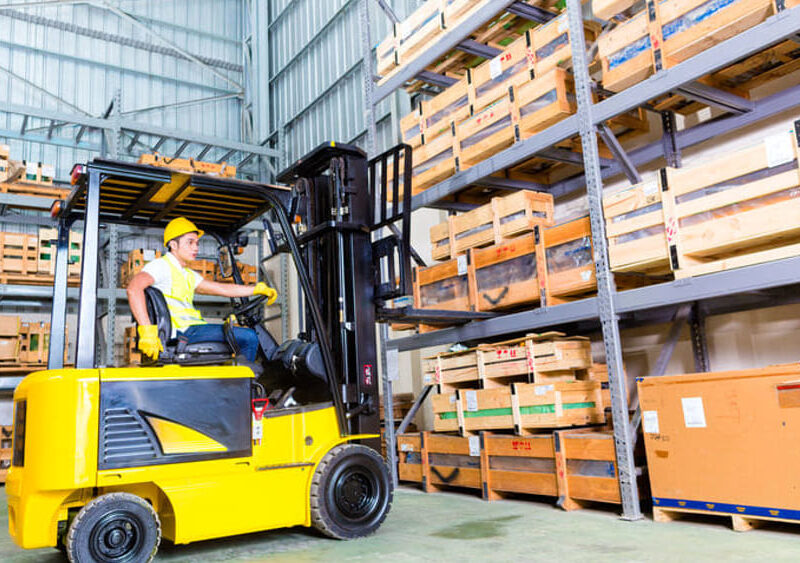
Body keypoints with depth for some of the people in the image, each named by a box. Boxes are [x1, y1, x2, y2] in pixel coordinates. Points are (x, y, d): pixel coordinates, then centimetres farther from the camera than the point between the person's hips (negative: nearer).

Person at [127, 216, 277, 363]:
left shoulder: (188, 275, 25)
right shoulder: (162, 265, -4)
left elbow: (222, 289, 27)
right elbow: (134, 288, -22)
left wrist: (258, 289, 22)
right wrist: (147, 331, -32)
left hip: (192, 328, 10)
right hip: (181, 332, -10)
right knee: (249, 337, -17)